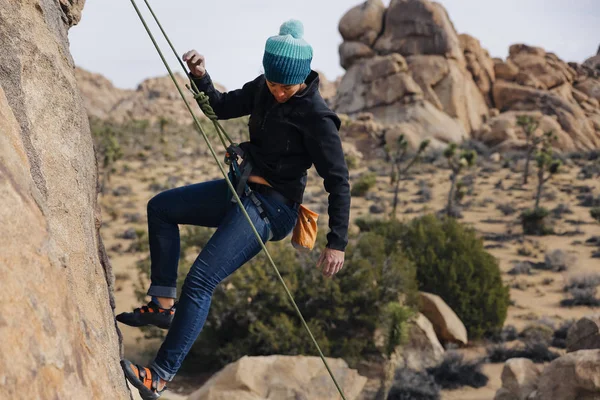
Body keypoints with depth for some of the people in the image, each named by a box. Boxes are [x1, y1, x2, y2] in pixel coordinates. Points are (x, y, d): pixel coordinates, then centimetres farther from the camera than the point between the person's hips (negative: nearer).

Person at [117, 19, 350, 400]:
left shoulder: (315, 115, -20)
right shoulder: (263, 89, 1)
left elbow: (338, 182, -18)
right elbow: (222, 107, 16)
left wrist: (337, 243, -21)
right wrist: (201, 77, -5)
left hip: (271, 207, -9)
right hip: (242, 189, 9)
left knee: (200, 280, -17)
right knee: (160, 207, 15)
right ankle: (164, 304, 10)